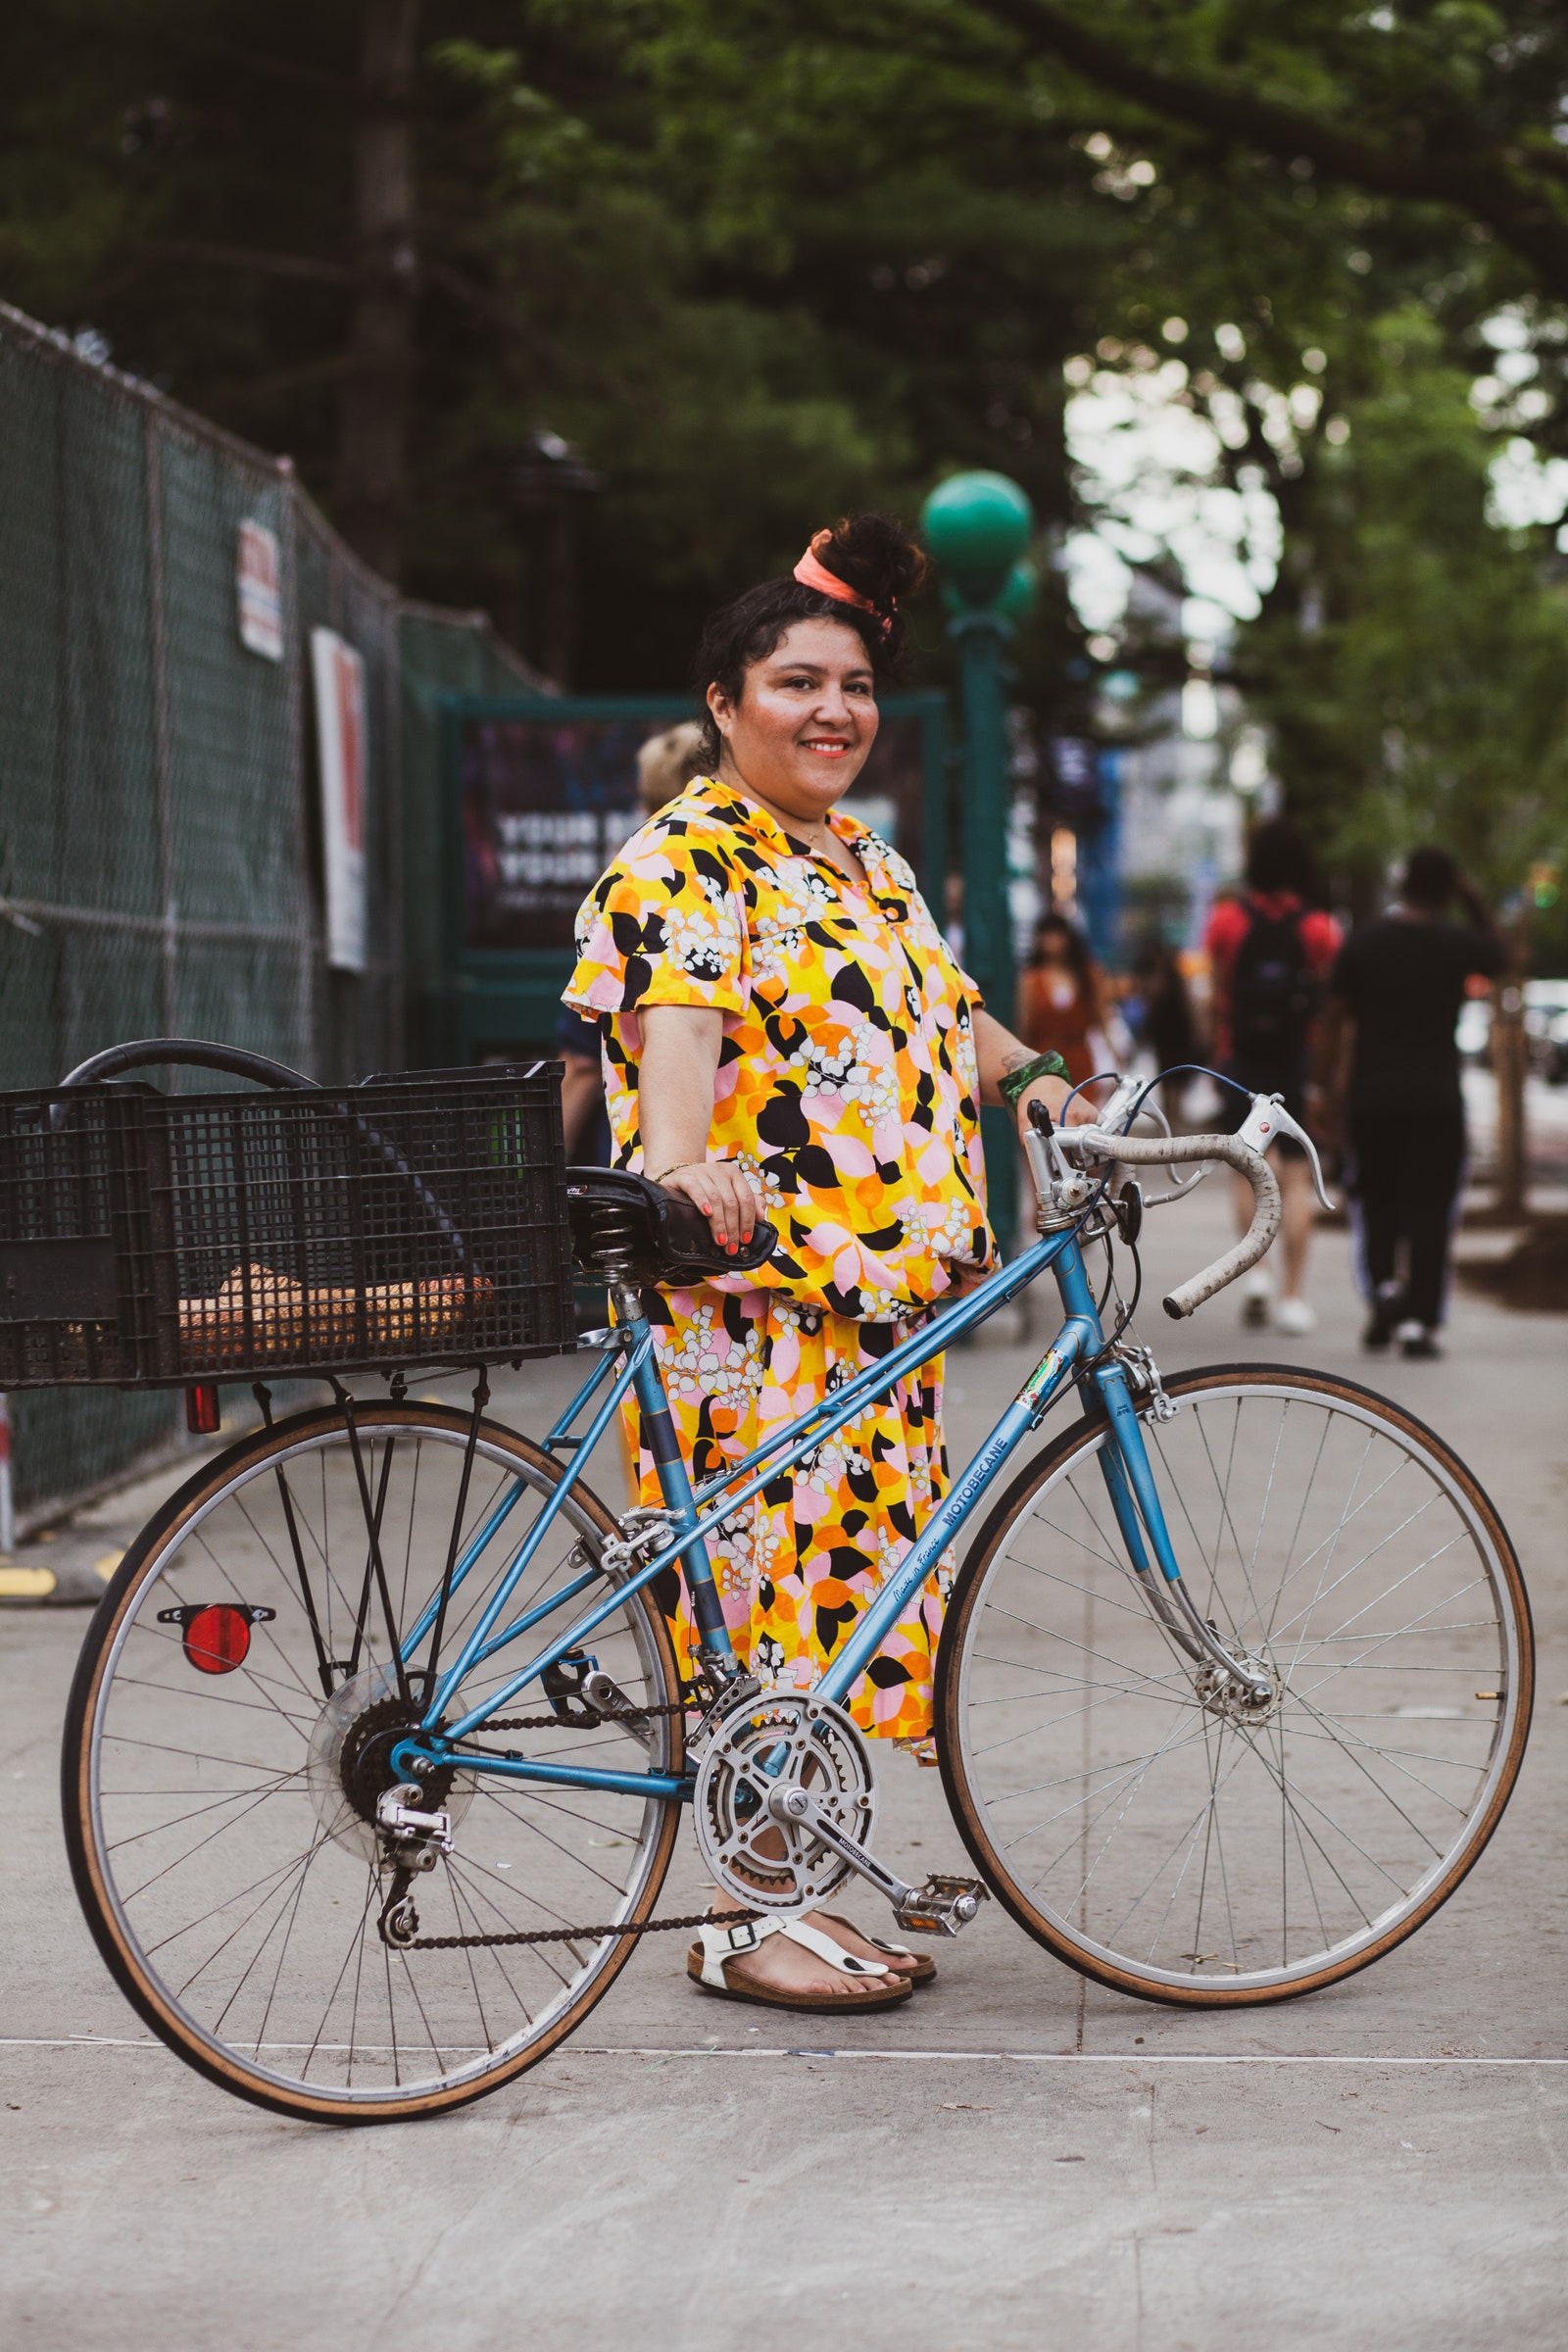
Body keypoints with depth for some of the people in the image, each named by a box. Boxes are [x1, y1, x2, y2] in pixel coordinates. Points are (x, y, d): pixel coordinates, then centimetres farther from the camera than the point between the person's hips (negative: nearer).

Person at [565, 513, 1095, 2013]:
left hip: (874, 1299, 9)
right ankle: (748, 1921, 0)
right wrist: (685, 1158, -42)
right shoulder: (686, 860, -7)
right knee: (776, 1578, -7)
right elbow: (674, 1015, -24)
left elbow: (940, 1015, 25)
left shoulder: (865, 871, 22)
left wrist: (1027, 1079, 4)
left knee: (849, 1582, 11)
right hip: (750, 1291, -9)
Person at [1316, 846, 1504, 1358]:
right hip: (1437, 1099, -1)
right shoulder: (1459, 945, -4)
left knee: (1376, 1202, 16)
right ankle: (1418, 1320, -3)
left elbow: (1336, 1022, 1)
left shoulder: (1362, 942, 0)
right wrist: (1476, 906, 14)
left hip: (1372, 1097, 1)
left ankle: (1382, 1285, -5)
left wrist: (1330, 1091, 7)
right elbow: (1499, 957, 20)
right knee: (1428, 1208, 2)